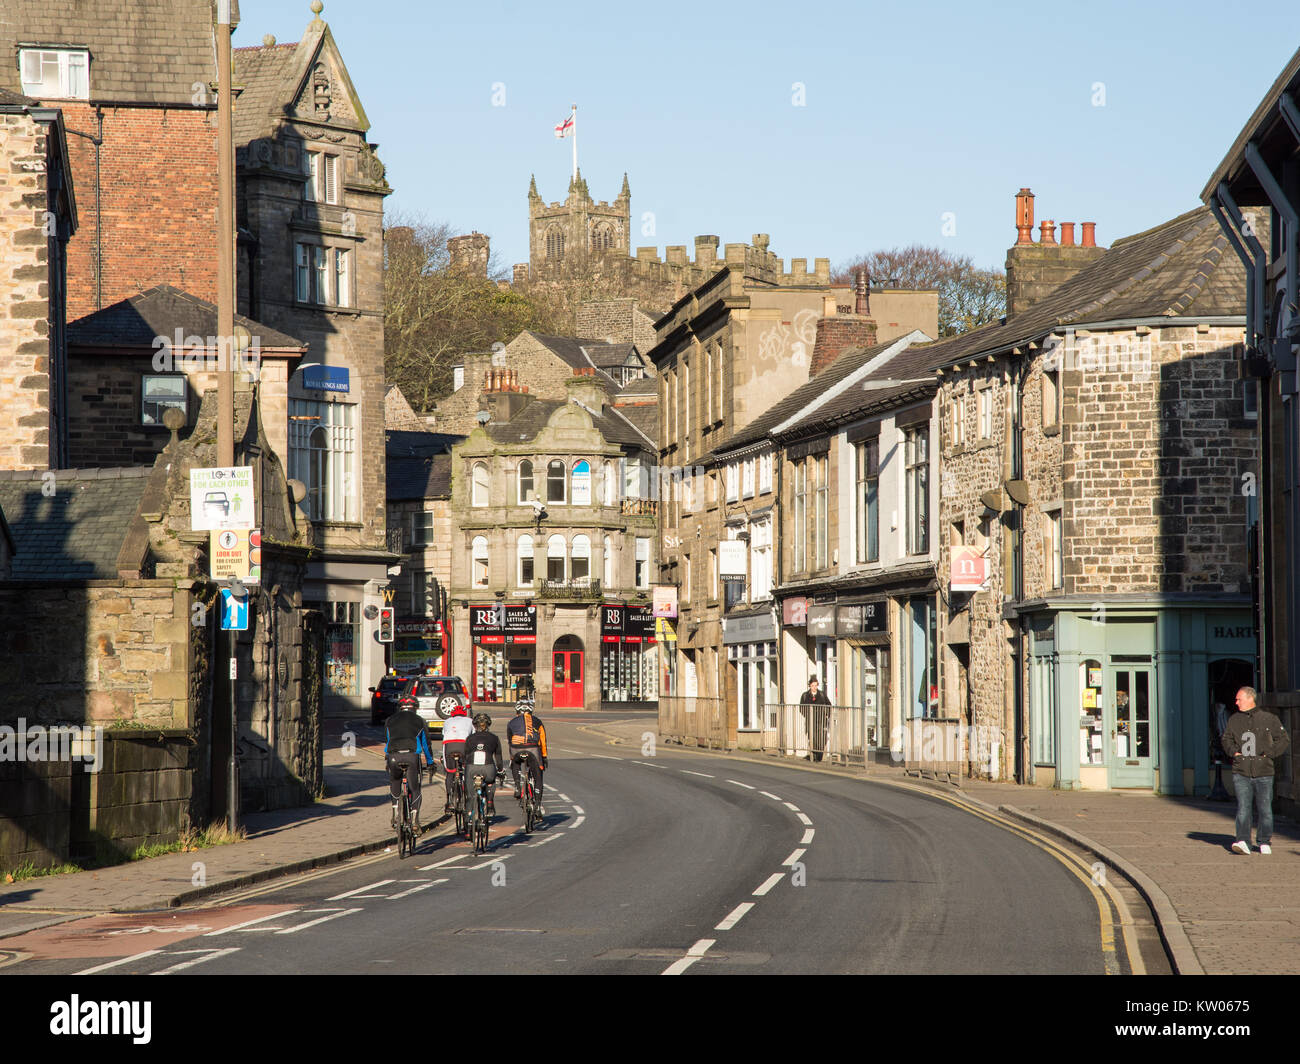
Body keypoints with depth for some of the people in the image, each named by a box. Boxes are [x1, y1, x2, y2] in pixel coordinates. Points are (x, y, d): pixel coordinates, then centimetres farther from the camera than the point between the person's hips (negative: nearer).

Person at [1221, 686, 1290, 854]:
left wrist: (1269, 753, -5)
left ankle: (1264, 842, 17)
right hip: (1241, 773, 2)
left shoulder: (1268, 719, 2)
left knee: (1265, 809, 3)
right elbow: (1226, 739, 25)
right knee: (1243, 808, -10)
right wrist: (1233, 751, 5)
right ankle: (1243, 842, -16)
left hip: (1263, 773, -2)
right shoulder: (1235, 720, 11)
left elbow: (1284, 740, 6)